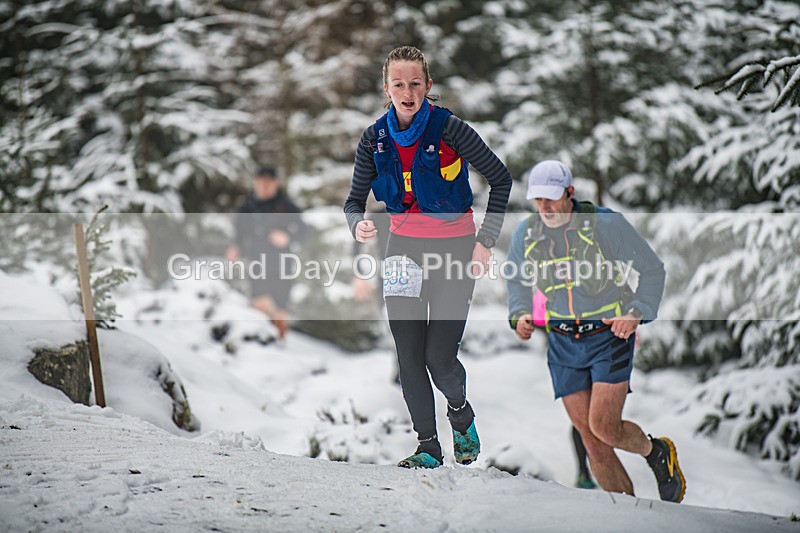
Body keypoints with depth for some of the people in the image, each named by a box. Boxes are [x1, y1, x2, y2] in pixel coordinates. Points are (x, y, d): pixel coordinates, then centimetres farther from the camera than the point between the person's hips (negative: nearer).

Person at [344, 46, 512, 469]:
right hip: (403, 247, 4)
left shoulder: (449, 129, -14)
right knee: (409, 355, -1)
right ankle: (427, 446, 11)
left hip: (454, 247, -4)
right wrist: (358, 225, -17)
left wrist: (486, 241, -8)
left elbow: (500, 179, -4)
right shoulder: (375, 138, -2)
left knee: (440, 355, -10)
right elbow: (354, 199, 7)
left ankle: (461, 414, 22)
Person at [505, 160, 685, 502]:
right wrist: (520, 314, -4)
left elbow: (652, 270, -5)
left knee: (604, 428, -16)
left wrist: (636, 313, -18)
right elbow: (517, 281, 16)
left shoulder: (606, 224, -14)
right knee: (591, 440, 0)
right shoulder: (526, 234, -2)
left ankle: (656, 452, 16)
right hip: (563, 344, 4)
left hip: (610, 336, -4)